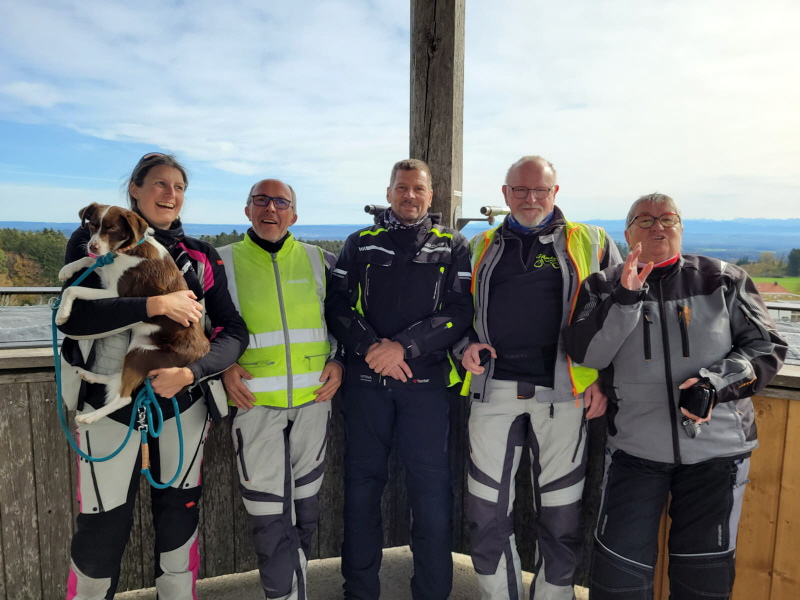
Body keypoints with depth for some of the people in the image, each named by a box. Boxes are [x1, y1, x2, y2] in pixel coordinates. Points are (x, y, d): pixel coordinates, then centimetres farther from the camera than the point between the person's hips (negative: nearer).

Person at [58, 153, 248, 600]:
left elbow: (234, 331, -4)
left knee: (180, 521, 13)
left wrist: (191, 372, -20)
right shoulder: (93, 241, 0)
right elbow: (72, 317, -15)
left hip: (183, 406, 2)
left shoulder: (201, 256, 3)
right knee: (102, 532, 6)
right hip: (109, 407, -1)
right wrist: (155, 305, -25)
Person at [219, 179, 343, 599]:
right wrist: (224, 367, -8)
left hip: (314, 400, 3)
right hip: (255, 403, -2)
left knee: (306, 509, 17)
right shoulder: (224, 262, 0)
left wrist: (337, 360, 0)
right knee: (268, 514, -1)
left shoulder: (319, 261, 6)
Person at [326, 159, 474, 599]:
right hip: (365, 380, 2)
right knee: (361, 483, 11)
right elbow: (337, 305, 3)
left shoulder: (452, 246, 7)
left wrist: (405, 346, -15)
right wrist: (370, 347, -13)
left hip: (426, 381, -1)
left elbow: (460, 311, -4)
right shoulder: (361, 244, 11)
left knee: (431, 488, 3)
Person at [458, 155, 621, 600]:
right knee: (487, 515, 8)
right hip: (494, 390, 2)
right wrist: (466, 345, -1)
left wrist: (605, 379, -1)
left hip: (563, 394, -1)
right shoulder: (481, 247, 14)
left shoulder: (592, 243, 8)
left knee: (562, 519, 9)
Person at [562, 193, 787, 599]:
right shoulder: (604, 288, 1)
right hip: (634, 448, 0)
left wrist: (716, 382, -17)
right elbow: (585, 354, -11)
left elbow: (766, 348, 1)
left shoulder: (724, 280, 1)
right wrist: (626, 297, -23)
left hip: (718, 448, 1)